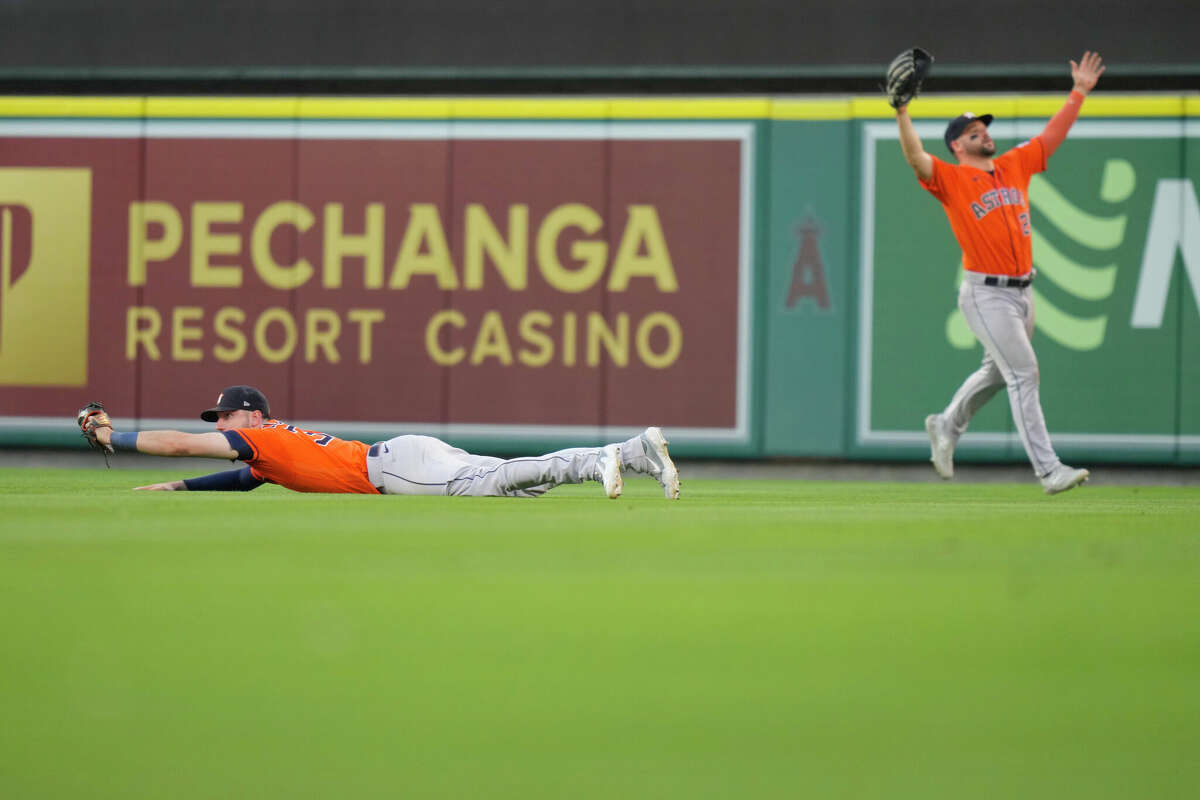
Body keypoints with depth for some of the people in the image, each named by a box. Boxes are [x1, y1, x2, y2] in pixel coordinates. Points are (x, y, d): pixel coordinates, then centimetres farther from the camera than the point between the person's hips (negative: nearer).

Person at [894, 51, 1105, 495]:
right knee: (1023, 374, -11)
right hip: (986, 295, -7)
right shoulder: (951, 179, -5)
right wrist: (902, 114, -32)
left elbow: (1051, 136, 19)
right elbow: (916, 157, -20)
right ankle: (1049, 470, -12)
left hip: (1022, 290, 7)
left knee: (998, 372, 21)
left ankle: (946, 427, 43)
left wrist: (1078, 93, 17)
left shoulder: (1014, 166, 12)